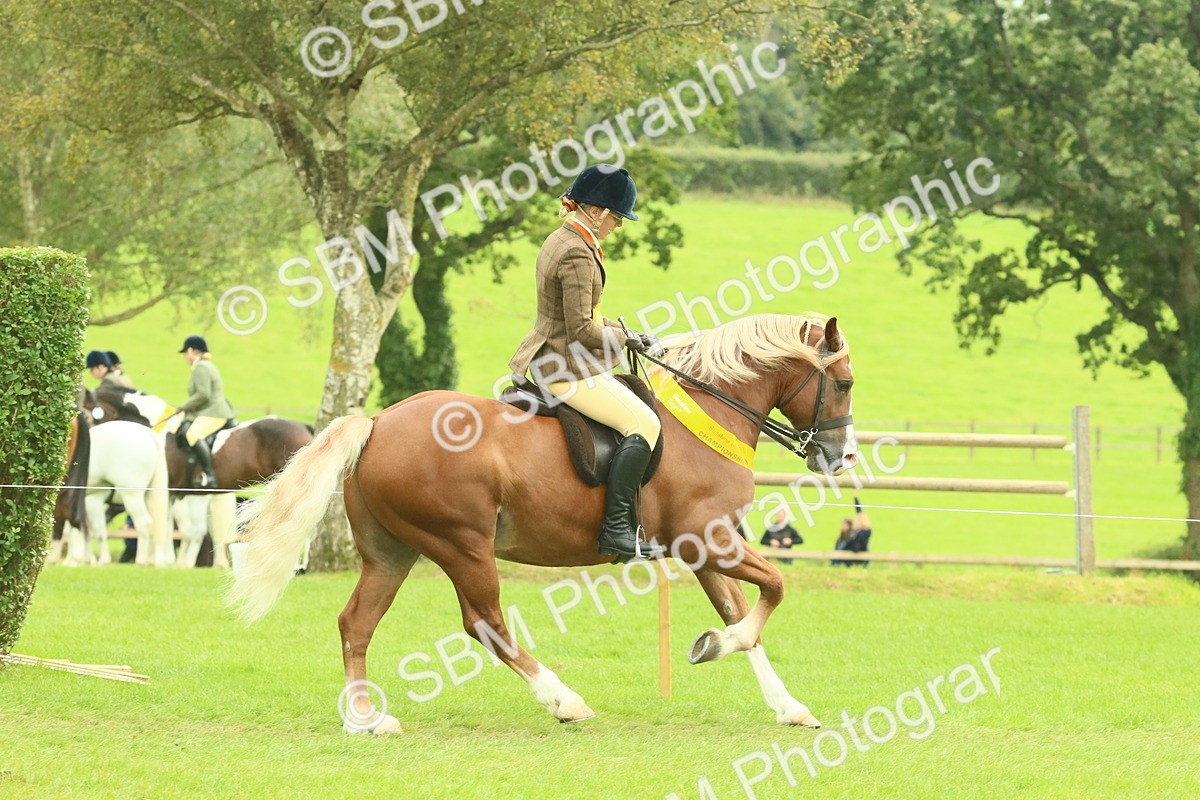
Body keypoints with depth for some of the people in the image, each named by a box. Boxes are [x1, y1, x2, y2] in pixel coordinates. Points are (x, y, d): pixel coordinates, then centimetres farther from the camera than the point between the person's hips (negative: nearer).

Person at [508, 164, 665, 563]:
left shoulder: (561, 241, 13)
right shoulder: (577, 253, -20)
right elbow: (581, 331, -22)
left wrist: (618, 330, 11)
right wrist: (623, 337, -5)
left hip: (548, 361, 11)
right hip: (568, 369, -11)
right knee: (643, 423, -16)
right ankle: (616, 528, -20)